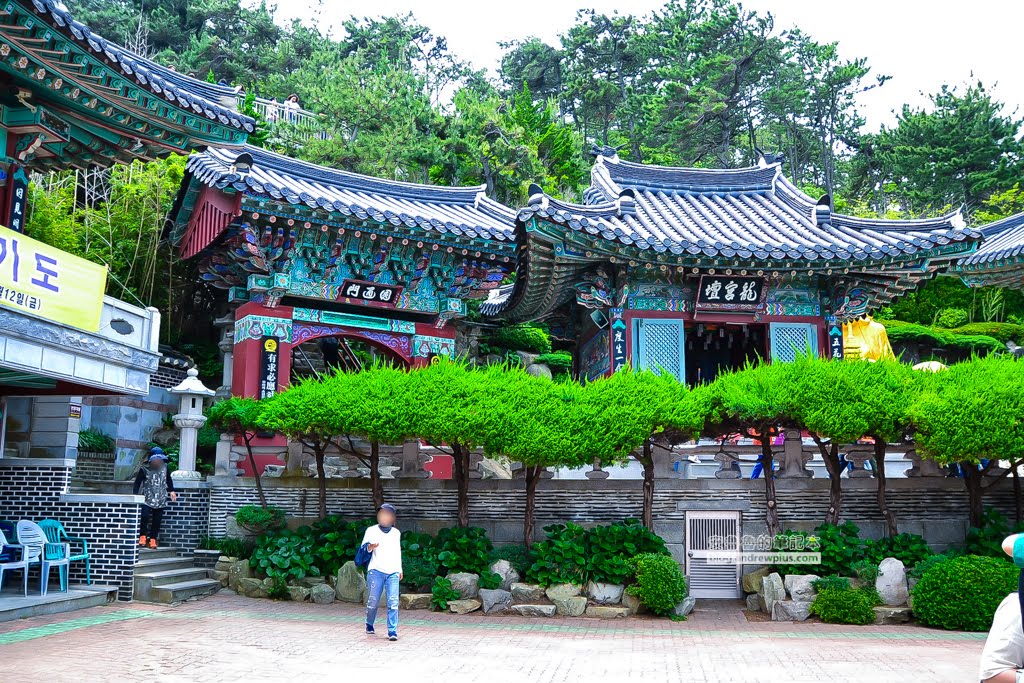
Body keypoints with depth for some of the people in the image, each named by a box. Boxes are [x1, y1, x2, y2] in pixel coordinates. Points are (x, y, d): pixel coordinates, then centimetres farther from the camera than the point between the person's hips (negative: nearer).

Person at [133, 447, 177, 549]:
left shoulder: (165, 467, 3)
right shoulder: (144, 469, -7)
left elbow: (168, 479, 20)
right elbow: (137, 482, -4)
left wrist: (171, 491, 15)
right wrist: (135, 494, -14)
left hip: (161, 500, 3)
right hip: (147, 499, -3)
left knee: (157, 519, 2)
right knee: (145, 516, -18)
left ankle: (153, 539, 11)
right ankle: (143, 536, 2)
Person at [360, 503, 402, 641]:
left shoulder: (396, 533, 20)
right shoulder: (372, 530, 8)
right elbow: (363, 548, 2)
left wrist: (400, 569, 27)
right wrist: (370, 547, -21)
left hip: (393, 572, 2)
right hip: (376, 570, -2)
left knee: (393, 603, -10)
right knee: (373, 601, 0)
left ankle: (393, 632, -11)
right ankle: (369, 625, 25)